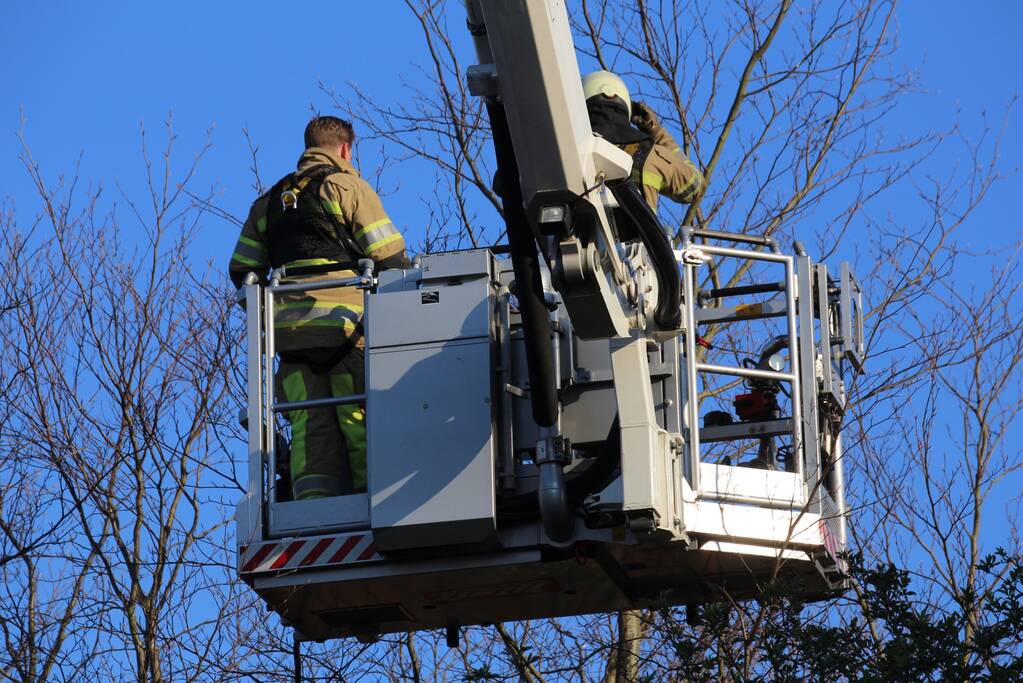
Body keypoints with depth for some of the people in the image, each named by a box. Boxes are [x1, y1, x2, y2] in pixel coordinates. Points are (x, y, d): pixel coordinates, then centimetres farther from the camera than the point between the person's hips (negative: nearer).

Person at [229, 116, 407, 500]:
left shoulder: (269, 201, 20)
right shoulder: (349, 187, 4)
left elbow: (241, 271, 16)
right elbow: (390, 258, -3)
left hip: (289, 329, 4)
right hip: (344, 322, -4)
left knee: (309, 426, -2)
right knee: (359, 422, -2)